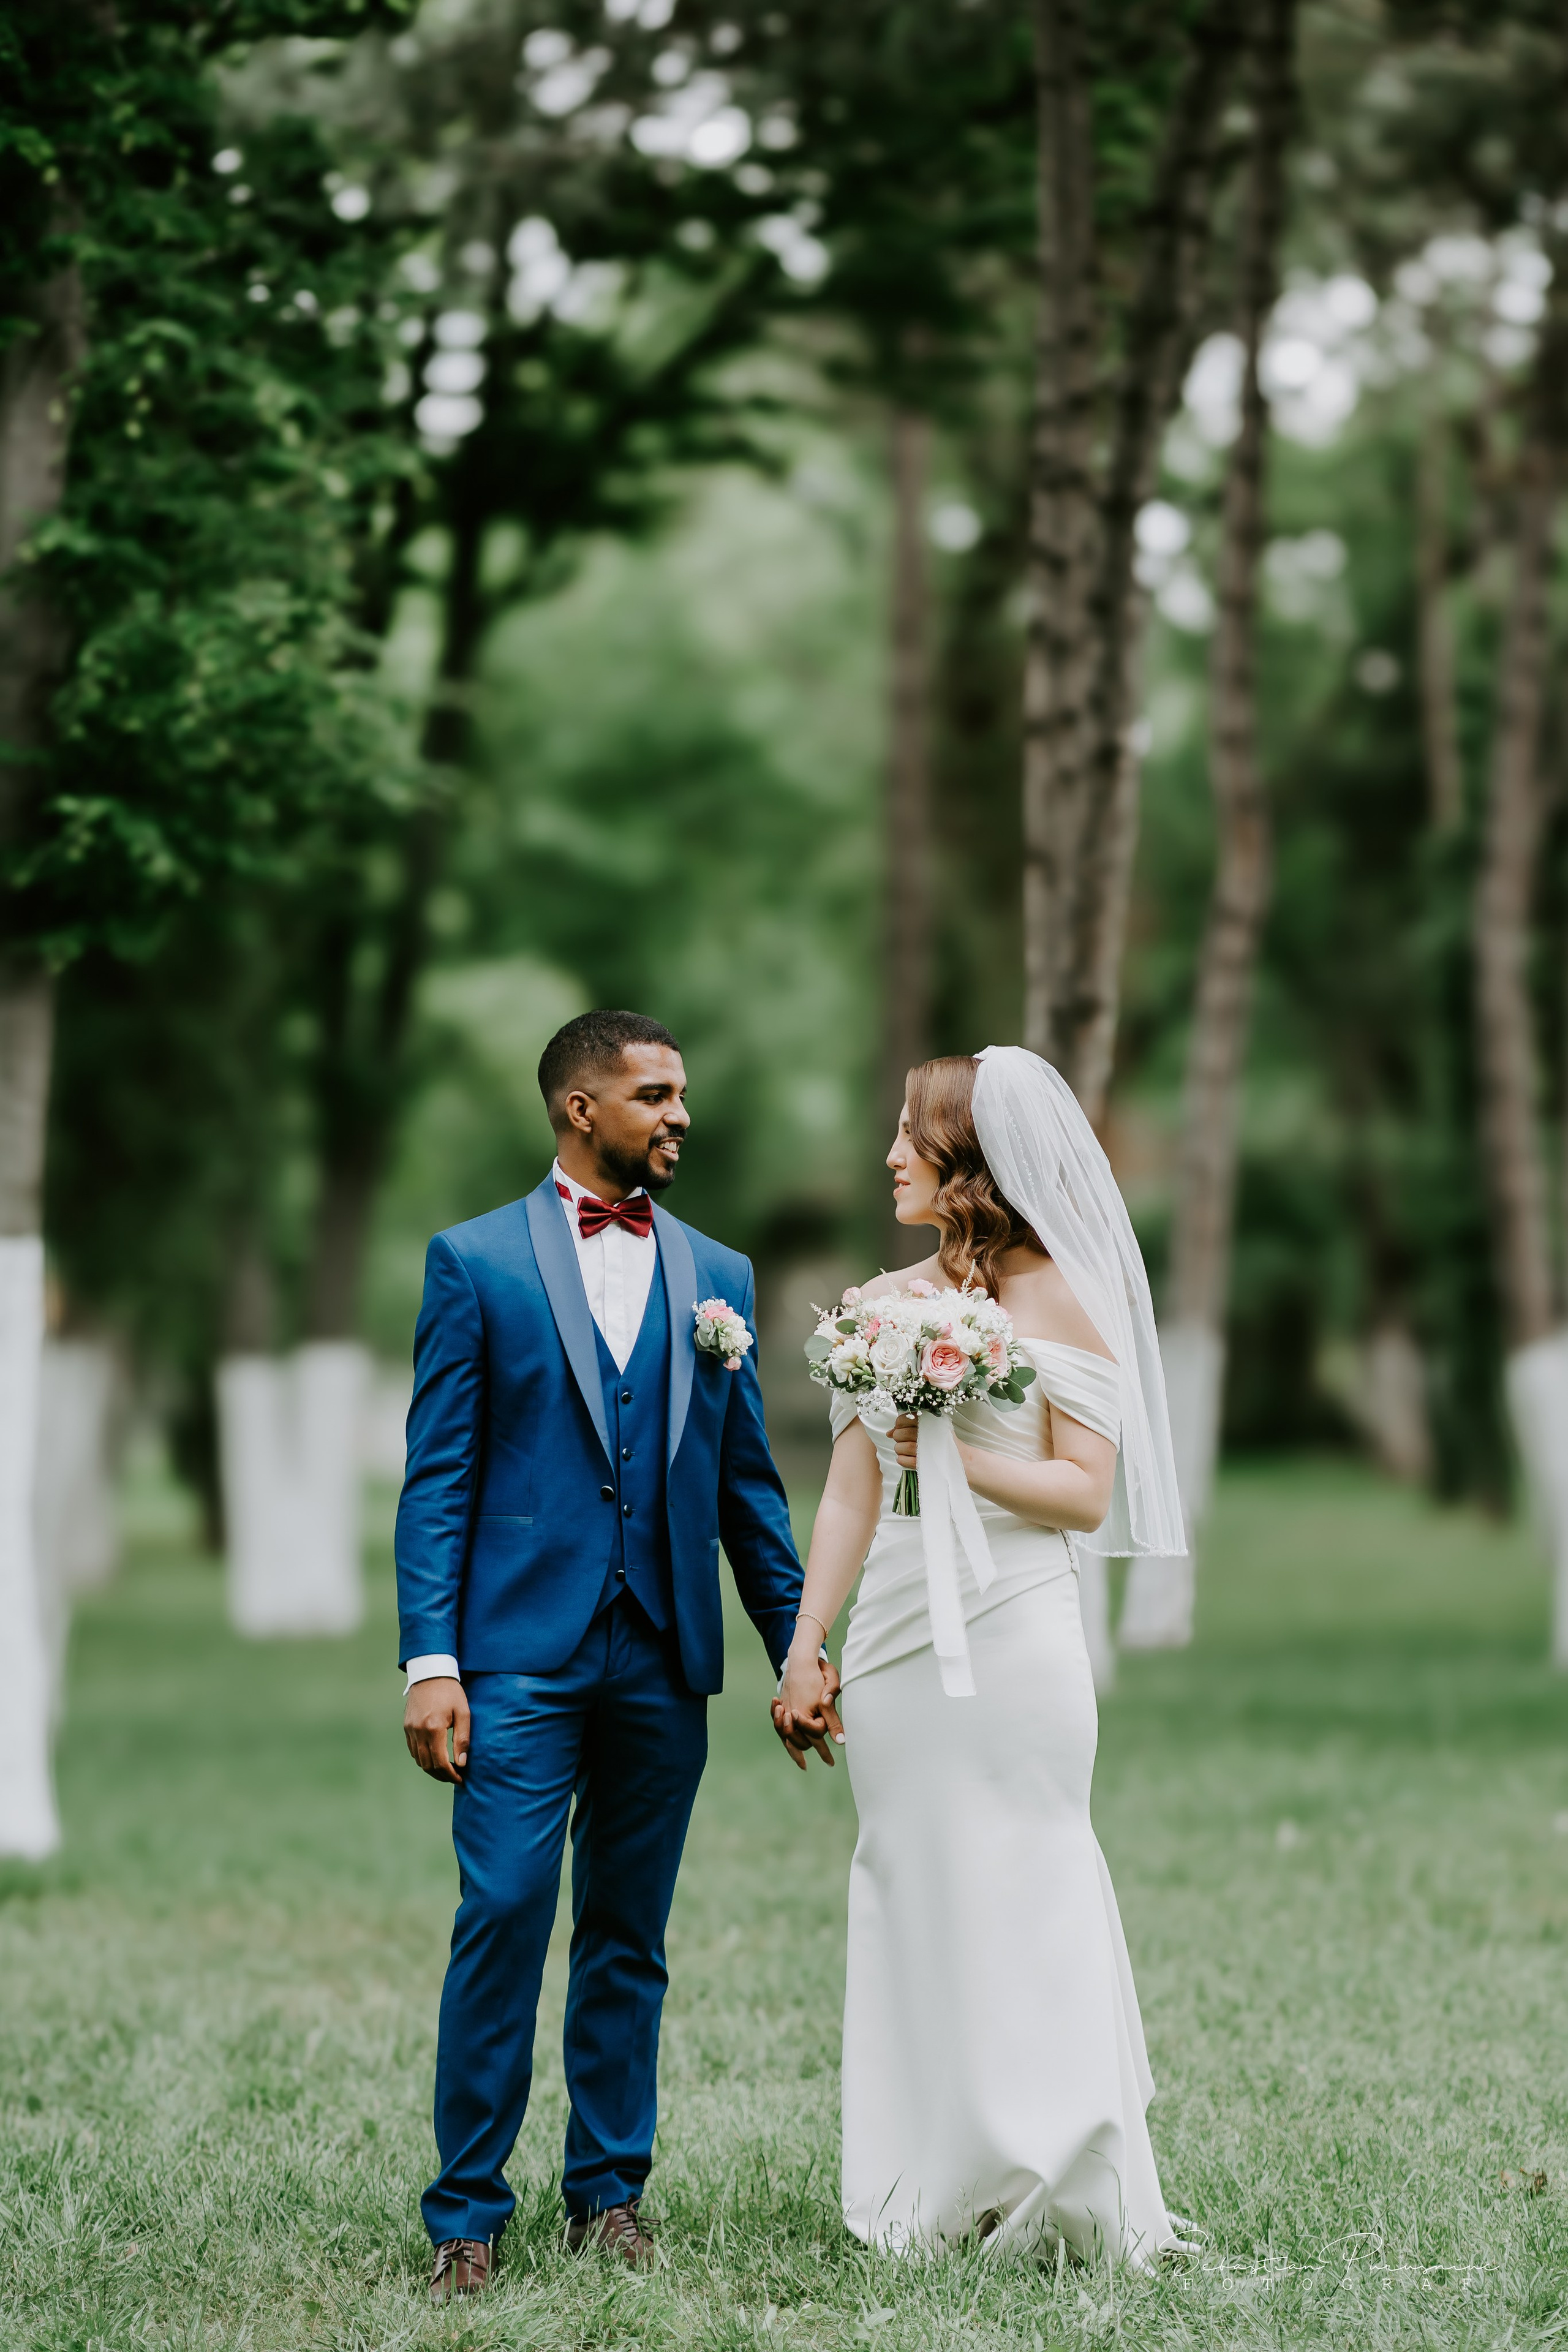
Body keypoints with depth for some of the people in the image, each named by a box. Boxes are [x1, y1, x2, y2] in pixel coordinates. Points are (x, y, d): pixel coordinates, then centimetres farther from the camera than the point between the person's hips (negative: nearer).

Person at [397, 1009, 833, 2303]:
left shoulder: (716, 1275, 12)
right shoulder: (476, 1261, 2)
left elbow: (749, 1483, 14)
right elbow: (438, 1479, -1)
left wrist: (801, 1651, 8)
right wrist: (430, 1661, -9)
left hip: (663, 1661, 3)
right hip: (522, 1650, -3)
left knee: (630, 1938, 9)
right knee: (502, 1921, -7)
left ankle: (609, 2192, 18)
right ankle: (467, 2214, 0)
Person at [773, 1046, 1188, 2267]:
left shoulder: (1057, 1300, -1)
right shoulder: (883, 1305, 13)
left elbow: (1087, 1493, -4)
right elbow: (850, 1494, 14)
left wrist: (963, 1461, -17)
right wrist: (803, 1648, 10)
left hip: (1013, 1637, -5)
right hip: (897, 1641, 5)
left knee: (1019, 1893, -5)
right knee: (913, 1897, 5)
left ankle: (1050, 2189, 2)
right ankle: (929, 2198, 11)